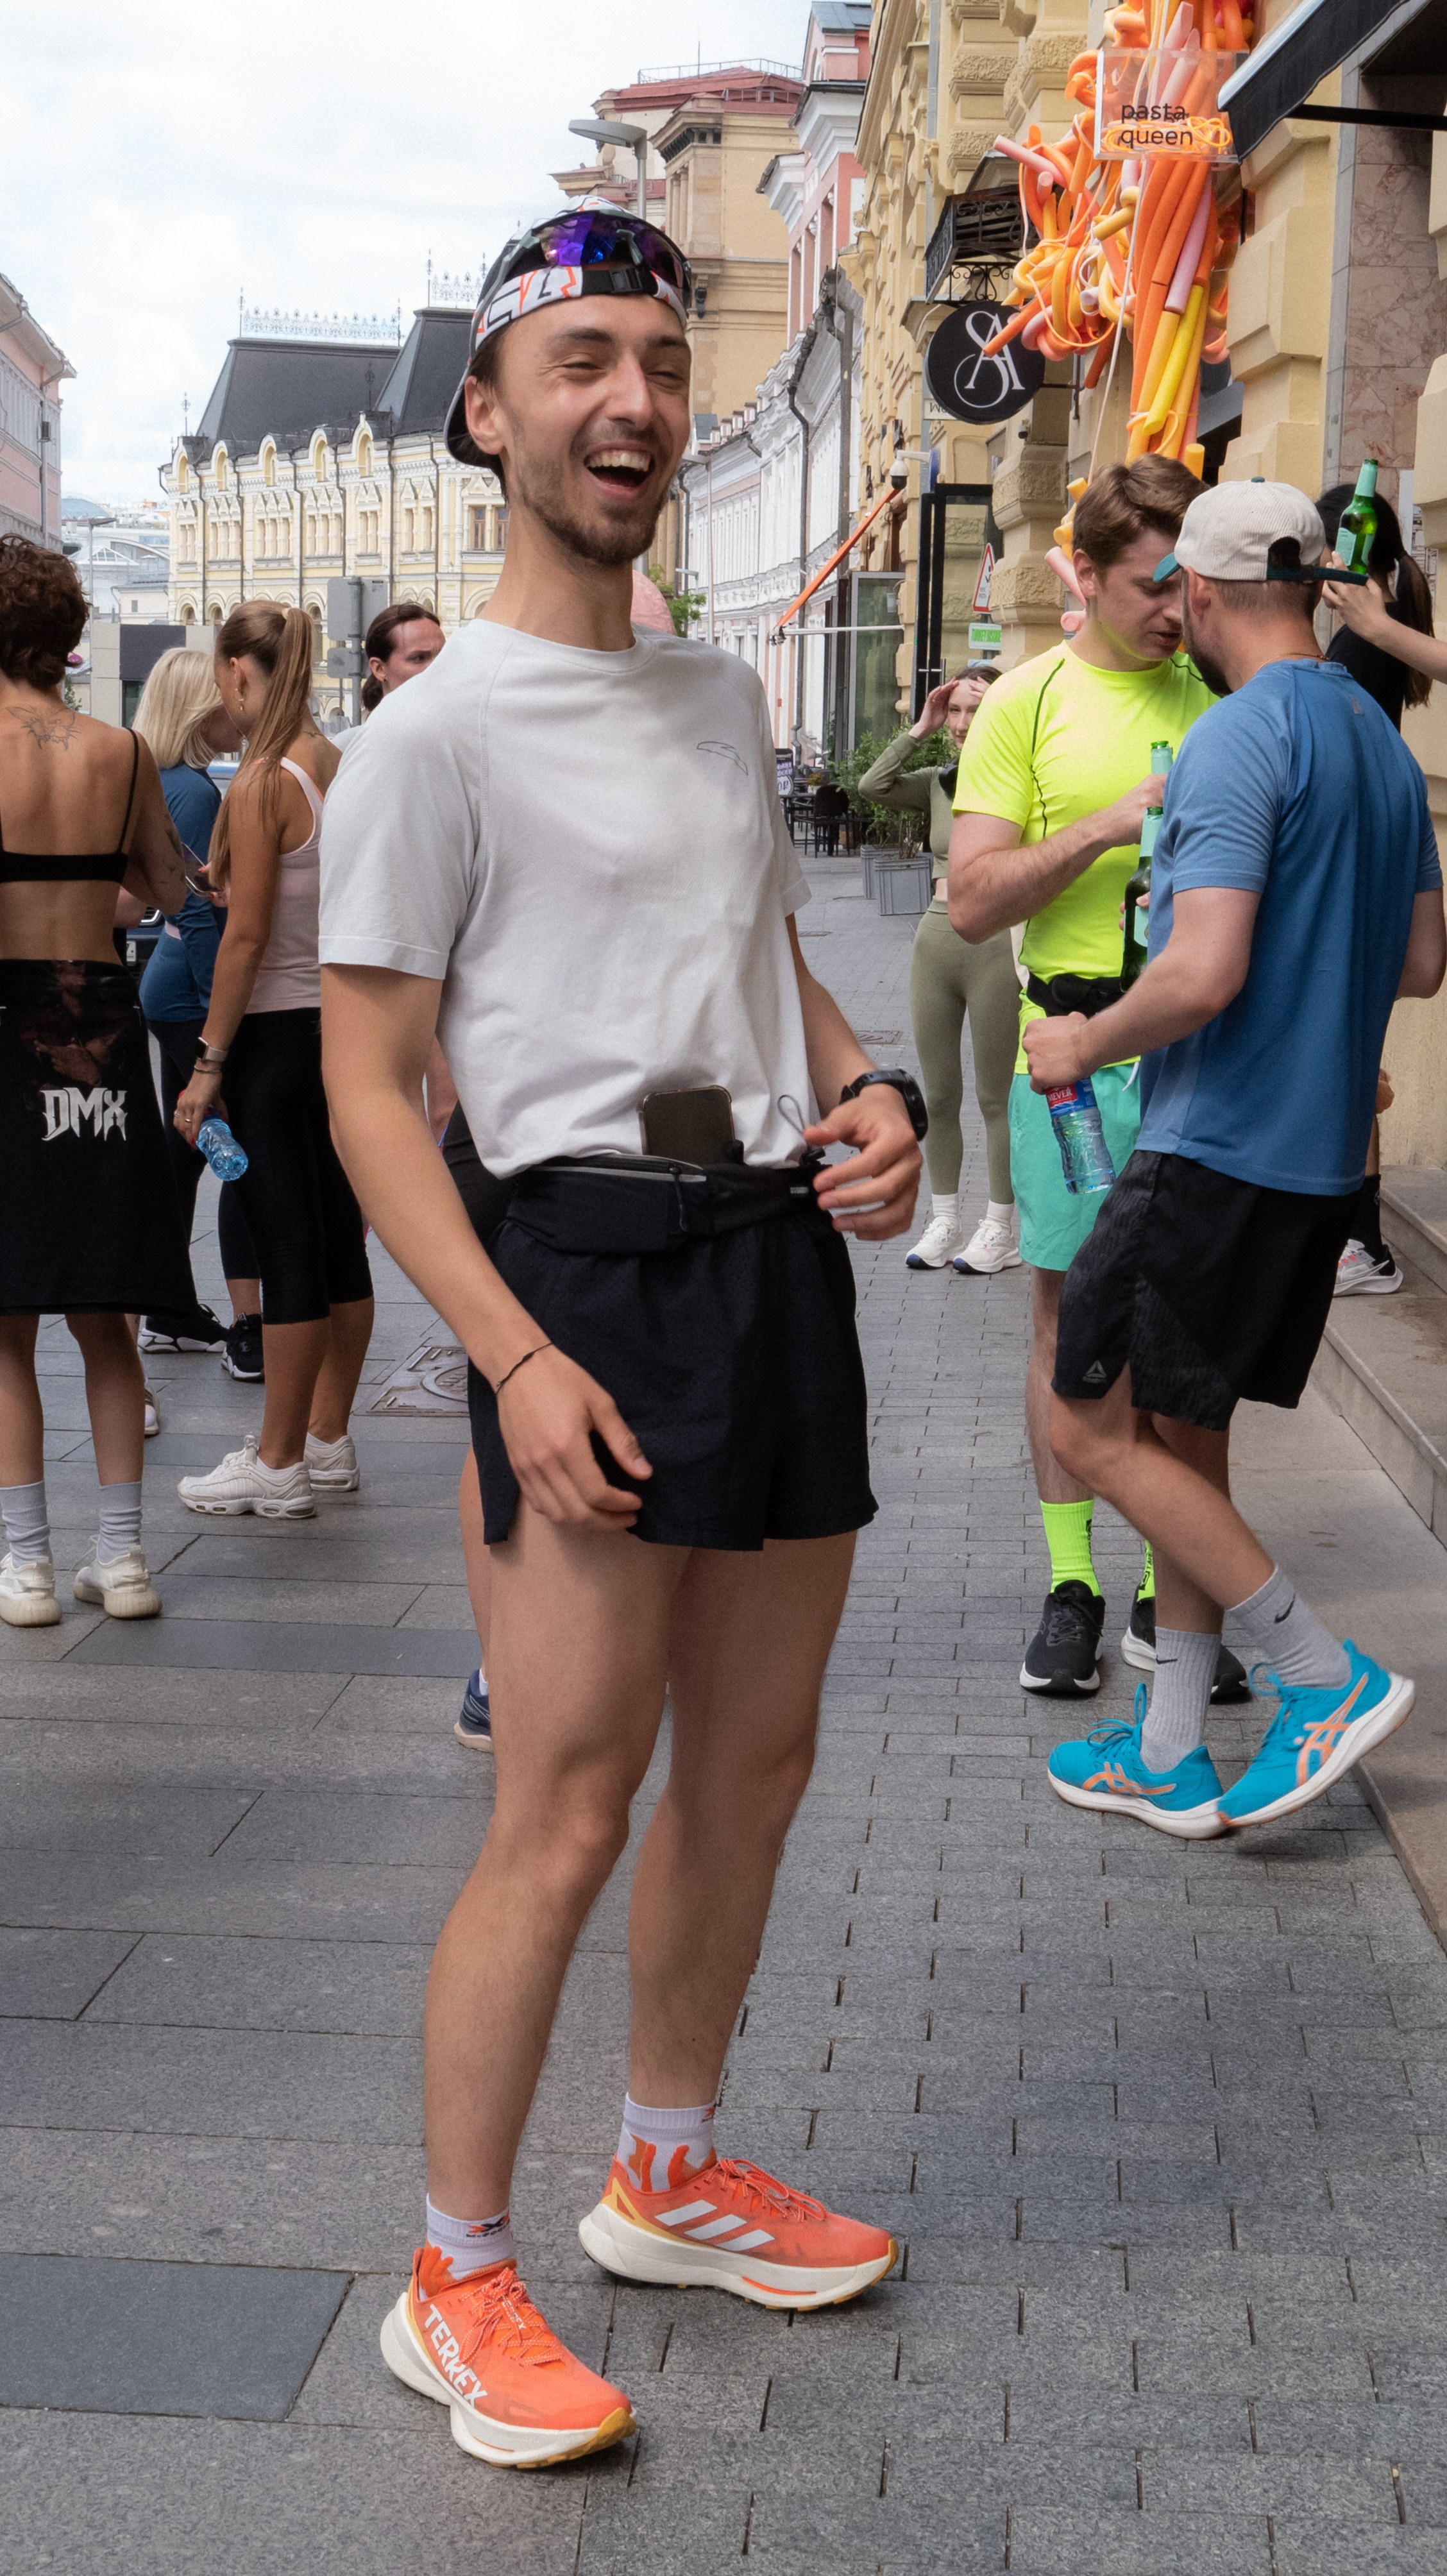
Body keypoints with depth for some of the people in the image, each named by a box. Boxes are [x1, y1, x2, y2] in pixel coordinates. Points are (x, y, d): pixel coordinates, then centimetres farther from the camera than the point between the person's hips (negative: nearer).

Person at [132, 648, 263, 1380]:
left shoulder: (172, 784, 13)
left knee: (184, 1149, 14)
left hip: (170, 989, 10)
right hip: (194, 995, -10)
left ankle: (170, 1314, 22)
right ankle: (247, 1332, -8)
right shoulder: (194, 790, -17)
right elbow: (200, 912, -21)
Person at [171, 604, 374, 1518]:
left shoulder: (262, 782, -15)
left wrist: (209, 1062, -13)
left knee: (288, 1245, -2)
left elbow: (247, 934, -17)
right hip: (345, 1021, 8)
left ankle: (279, 1465, 6)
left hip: (278, 1028, -8)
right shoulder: (341, 766, 7)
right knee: (338, 1237, 12)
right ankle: (329, 1440, 23)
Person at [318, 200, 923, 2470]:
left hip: (788, 1255, 8)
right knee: (568, 1820, -7)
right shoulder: (437, 730, -7)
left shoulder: (725, 699, 16)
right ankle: (458, 2287, 10)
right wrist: (516, 1360, -20)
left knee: (754, 1767, 16)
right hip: (605, 1261, -8)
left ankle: (672, 2174, 34)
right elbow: (368, 1092, -10)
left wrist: (874, 1093, 3)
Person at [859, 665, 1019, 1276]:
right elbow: (873, 786, -3)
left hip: (996, 945, -6)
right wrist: (920, 730, -4)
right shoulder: (939, 784, 9)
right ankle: (944, 1222, 22)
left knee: (996, 1097, 3)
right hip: (936, 939, 6)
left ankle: (1000, 1229, 13)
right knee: (938, 1094, 11)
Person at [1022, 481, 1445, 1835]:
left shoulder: (1240, 738, -16)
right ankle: (1171, 1757, 21)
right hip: (1324, 1154, 9)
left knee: (1095, 1430, 0)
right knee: (1182, 1441, 15)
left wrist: (1085, 1043, -8)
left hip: (1217, 1149, -9)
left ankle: (1328, 1676, 2)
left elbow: (1204, 974, -25)